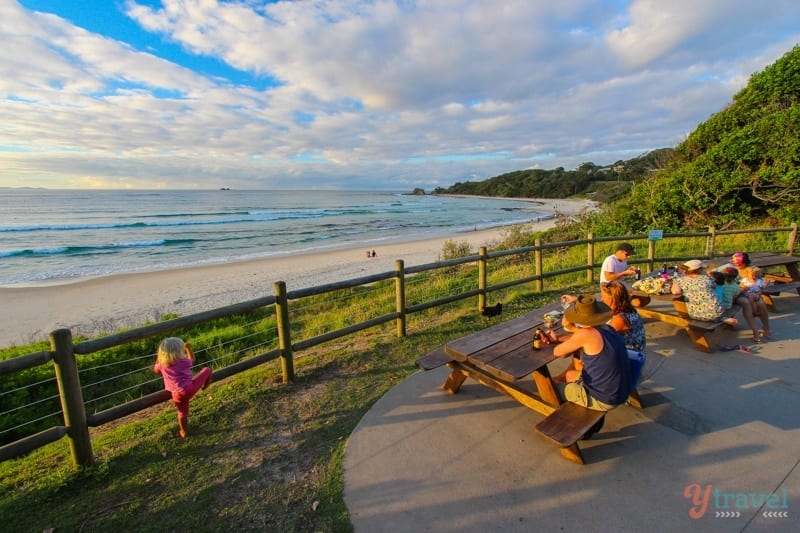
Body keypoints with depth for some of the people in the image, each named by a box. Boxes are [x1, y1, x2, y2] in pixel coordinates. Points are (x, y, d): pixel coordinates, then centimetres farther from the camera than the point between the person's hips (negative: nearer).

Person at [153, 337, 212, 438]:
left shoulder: (162, 365, 5)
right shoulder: (184, 361, -2)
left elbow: (155, 370, 30)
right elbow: (192, 359, 22)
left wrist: (158, 358, 39)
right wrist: (188, 348, 32)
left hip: (177, 395, 4)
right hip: (189, 389, -4)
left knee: (182, 413, 25)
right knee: (207, 370, 11)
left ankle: (184, 433, 40)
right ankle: (204, 386, 31)